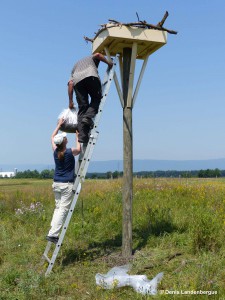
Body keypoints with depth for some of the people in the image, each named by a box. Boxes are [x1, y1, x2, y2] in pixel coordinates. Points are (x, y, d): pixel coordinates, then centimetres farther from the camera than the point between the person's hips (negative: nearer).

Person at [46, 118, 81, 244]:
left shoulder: (55, 151, 3)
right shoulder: (70, 152, -10)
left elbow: (52, 137, 22)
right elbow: (79, 150, 14)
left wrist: (59, 124, 26)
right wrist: (77, 137, 22)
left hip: (56, 184, 6)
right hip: (67, 185, -6)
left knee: (58, 208, 13)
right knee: (63, 209, -6)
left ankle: (53, 233, 8)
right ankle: (53, 233, -12)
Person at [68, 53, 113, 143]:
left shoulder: (75, 66, 40)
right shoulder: (91, 58, 38)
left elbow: (70, 83, 23)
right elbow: (98, 55, 10)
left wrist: (70, 101, 19)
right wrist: (108, 63, 19)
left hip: (77, 81, 3)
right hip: (91, 76, -3)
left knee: (82, 107, 3)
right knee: (96, 98, 13)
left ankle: (82, 136, -7)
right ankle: (88, 117, -16)